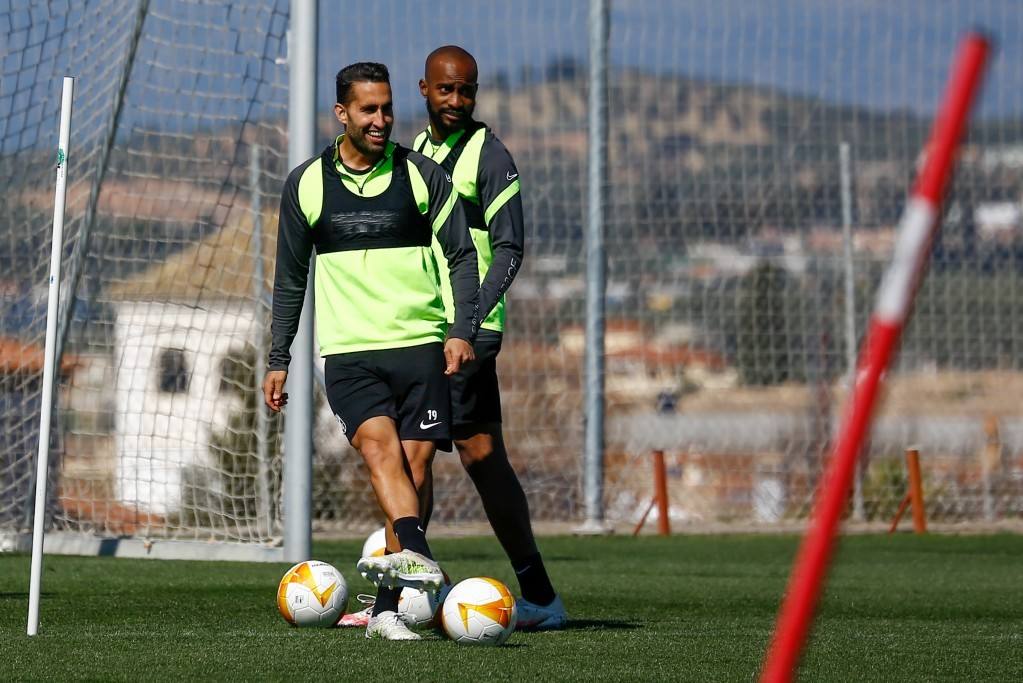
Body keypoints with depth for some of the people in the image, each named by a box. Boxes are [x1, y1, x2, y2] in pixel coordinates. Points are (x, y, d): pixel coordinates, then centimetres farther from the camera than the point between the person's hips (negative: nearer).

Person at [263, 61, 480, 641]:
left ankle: (389, 605, -2)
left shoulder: (422, 175, 4)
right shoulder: (306, 184, 7)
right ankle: (416, 553, -44)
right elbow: (291, 278, 15)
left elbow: (462, 256, 5)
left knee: (415, 466, -6)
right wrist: (279, 360, 14)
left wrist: (462, 330, -10)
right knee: (379, 443, -25)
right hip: (348, 350, 0)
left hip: (420, 344, 0)